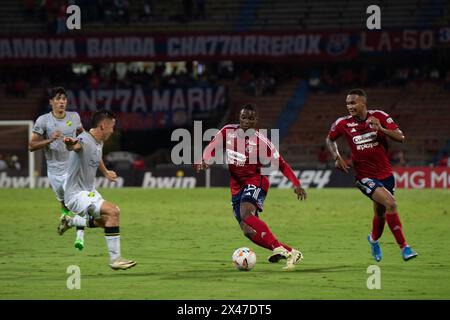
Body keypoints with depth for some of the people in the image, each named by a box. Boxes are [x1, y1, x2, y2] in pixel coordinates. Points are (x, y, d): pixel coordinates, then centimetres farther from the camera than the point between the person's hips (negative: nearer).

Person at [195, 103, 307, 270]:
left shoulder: (260, 141, -13)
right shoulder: (228, 132, -1)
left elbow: (280, 163, -7)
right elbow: (212, 149, 6)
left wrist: (296, 184, -13)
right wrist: (203, 162, -16)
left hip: (255, 182, -6)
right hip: (237, 186, 6)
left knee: (246, 214, -34)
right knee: (249, 231, -2)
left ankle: (278, 248, -35)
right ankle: (289, 252, 6)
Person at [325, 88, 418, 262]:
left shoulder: (379, 117, -6)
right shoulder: (343, 123, -6)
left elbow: (400, 137, -12)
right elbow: (330, 139, 13)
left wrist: (381, 129, -29)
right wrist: (337, 157, -2)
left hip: (385, 173, 3)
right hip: (365, 176, -3)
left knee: (381, 213, 16)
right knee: (390, 203, -24)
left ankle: (374, 239, 50)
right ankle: (404, 247, -19)